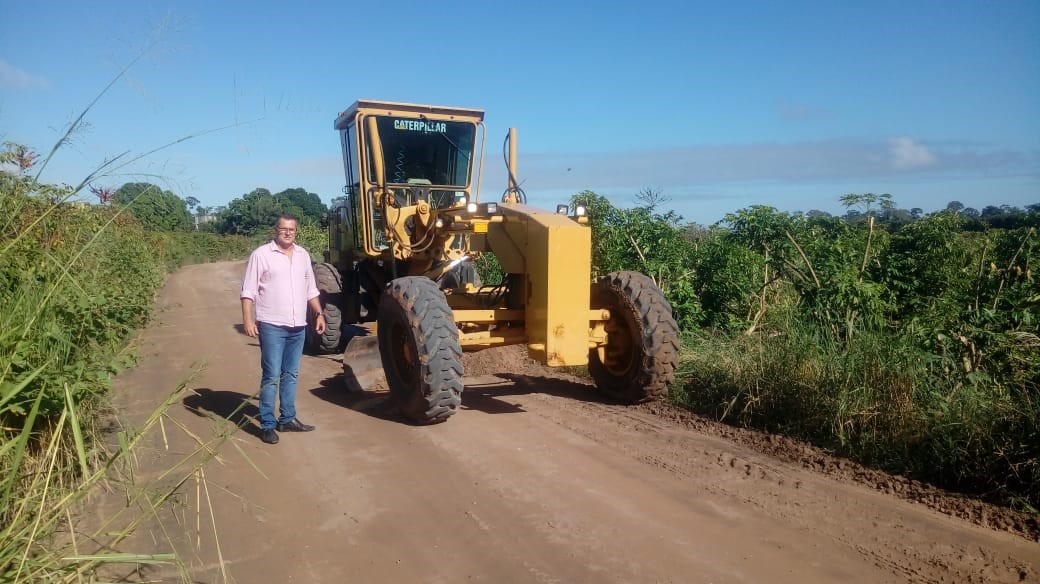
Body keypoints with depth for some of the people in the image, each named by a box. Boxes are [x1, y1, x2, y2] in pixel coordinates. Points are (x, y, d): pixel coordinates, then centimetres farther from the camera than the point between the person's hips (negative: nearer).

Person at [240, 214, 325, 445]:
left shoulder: (303, 255, 12)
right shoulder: (261, 254, -5)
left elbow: (311, 290, 19)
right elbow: (248, 291, -8)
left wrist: (319, 314, 12)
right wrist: (248, 320, -16)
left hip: (298, 326, 6)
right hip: (272, 326, -6)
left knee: (291, 375, 13)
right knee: (271, 376, -3)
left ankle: (287, 419, 23)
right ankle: (267, 425, 4)